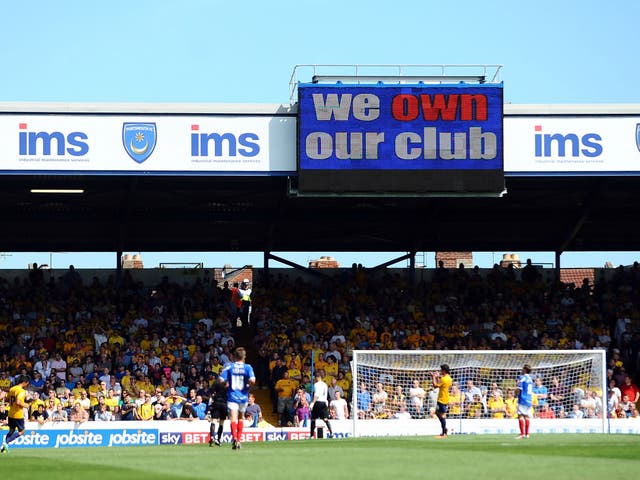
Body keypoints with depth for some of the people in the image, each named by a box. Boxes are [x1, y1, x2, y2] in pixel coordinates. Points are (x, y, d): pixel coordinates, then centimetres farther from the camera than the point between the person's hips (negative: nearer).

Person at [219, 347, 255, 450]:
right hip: (243, 396, 1)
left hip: (232, 396, -1)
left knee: (233, 418, -11)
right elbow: (252, 380, -16)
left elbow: (221, 380, -8)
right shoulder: (248, 367, -3)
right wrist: (248, 387, 5)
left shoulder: (228, 367, -1)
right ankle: (239, 440, 23)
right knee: (241, 418, 19)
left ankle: (234, 438, -33)